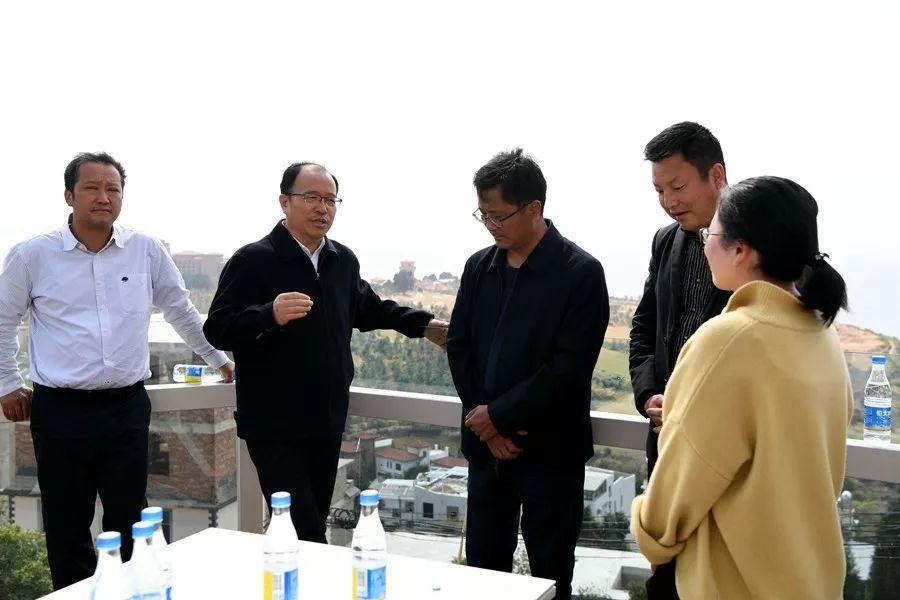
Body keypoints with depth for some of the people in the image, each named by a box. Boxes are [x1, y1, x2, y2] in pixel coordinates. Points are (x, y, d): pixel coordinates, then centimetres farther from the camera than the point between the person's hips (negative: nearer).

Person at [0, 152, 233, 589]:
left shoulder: (147, 252, 3)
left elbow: (182, 313, 14)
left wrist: (219, 360, 19)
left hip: (128, 406, 1)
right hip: (60, 409, -1)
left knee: (128, 525, 8)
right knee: (66, 530, 8)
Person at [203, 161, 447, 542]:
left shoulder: (344, 260, 10)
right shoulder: (252, 260, -11)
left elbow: (366, 309, 26)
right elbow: (217, 330, -16)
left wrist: (423, 325, 21)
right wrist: (270, 315, -32)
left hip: (327, 423, 7)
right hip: (274, 427, -6)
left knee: (315, 527, 16)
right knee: (303, 534, -9)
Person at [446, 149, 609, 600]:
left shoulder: (581, 273, -11)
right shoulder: (479, 266, 6)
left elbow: (569, 367, -16)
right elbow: (458, 346, 6)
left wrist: (499, 414, -14)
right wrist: (482, 419, -5)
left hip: (550, 449, -5)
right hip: (487, 445, 5)